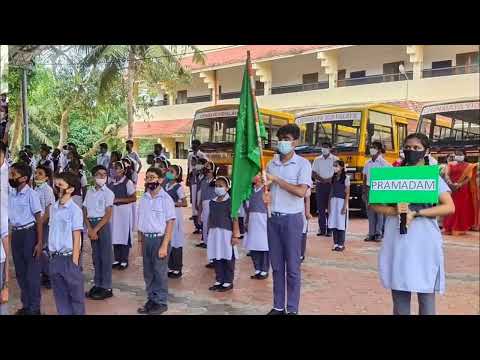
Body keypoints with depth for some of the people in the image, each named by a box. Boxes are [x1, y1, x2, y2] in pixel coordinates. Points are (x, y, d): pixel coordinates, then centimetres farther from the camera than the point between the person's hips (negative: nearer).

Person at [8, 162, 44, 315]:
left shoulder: (31, 194, -12)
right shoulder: (10, 194, 6)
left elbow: (39, 219, -11)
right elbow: (8, 215, 13)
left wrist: (40, 242, -14)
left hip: (29, 234, -7)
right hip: (15, 234, 7)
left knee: (32, 273, 3)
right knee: (20, 272, 16)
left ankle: (34, 308, 17)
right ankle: (26, 305, 31)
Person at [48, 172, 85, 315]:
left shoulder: (75, 210, -10)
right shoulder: (53, 208, 8)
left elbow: (77, 238, -10)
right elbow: (52, 232, 12)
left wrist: (74, 262, -12)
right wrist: (51, 255, 7)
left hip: (68, 257, -6)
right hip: (54, 258, 6)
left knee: (75, 293, 6)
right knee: (60, 294, 14)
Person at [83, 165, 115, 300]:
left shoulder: (108, 193, -5)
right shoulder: (89, 192, 9)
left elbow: (108, 215, -10)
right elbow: (85, 212, 7)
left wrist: (96, 229, -14)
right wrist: (90, 229, -6)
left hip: (103, 224, -5)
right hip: (91, 224, 5)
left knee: (105, 256, -1)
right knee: (95, 256, 10)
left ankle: (106, 288, 4)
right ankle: (97, 284, 19)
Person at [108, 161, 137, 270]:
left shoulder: (128, 182, -9)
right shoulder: (111, 182, 7)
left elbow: (133, 198, -11)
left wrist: (118, 200, -15)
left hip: (124, 211, -5)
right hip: (113, 211, 5)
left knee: (124, 235, 1)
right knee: (115, 235, 8)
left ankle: (124, 261, 10)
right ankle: (117, 259, 19)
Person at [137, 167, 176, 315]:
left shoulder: (166, 199, -10)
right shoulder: (143, 199, 6)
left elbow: (170, 223, -12)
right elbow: (140, 222, 11)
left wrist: (164, 246, -16)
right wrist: (141, 241, 8)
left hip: (159, 239, -5)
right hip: (146, 239, 5)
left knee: (160, 273, 3)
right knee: (148, 272, 13)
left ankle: (161, 303, 17)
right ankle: (151, 300, 27)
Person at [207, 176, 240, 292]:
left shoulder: (230, 202, -7)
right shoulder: (212, 202, 11)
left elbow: (234, 219, -9)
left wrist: (235, 235, -12)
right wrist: (209, 232, 14)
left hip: (226, 232, -6)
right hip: (214, 233, 6)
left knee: (228, 258, 2)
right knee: (216, 258, 9)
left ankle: (228, 282, 12)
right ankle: (219, 280, 21)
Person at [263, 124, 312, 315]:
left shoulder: (303, 164, -6)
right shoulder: (271, 163, 9)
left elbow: (301, 191, -17)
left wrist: (276, 179, -15)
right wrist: (266, 194, -7)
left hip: (292, 219, -5)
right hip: (273, 218, 5)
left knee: (292, 267, 2)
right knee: (276, 265, 10)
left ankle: (292, 309, 11)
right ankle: (278, 306, 20)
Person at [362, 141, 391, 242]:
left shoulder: (383, 163, -3)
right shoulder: (368, 163, 12)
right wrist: (364, 191, 11)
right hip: (369, 189, 5)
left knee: (379, 212, -3)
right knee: (370, 212, 6)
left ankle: (379, 234, 3)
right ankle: (371, 234, 12)